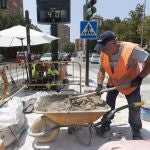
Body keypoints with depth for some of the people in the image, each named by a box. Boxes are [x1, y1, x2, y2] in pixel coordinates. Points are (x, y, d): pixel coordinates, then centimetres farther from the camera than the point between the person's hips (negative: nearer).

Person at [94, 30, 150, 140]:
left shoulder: (132, 49, -37)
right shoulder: (104, 53, -21)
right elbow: (102, 70, -8)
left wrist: (139, 78, -27)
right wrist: (100, 84, -21)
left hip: (130, 84, -3)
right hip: (113, 83, 4)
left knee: (134, 108, 3)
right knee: (109, 104, 8)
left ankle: (136, 131, 26)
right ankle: (106, 125, 28)